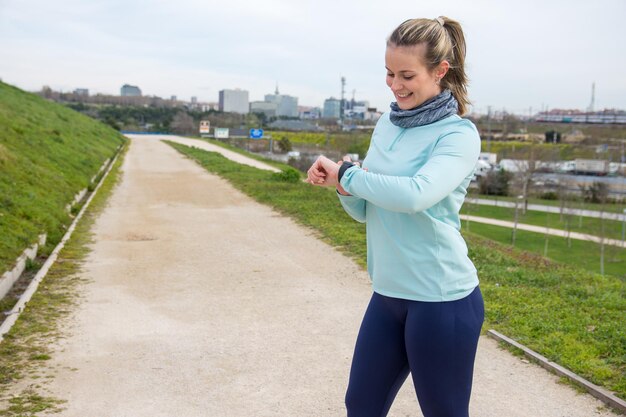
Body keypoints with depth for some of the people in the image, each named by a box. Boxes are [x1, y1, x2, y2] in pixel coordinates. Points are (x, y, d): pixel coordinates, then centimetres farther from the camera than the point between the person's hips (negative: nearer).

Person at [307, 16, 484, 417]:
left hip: (441, 299, -6)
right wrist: (344, 188, -10)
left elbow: (416, 194, -30)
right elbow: (365, 210, 12)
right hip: (388, 293, 7)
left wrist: (345, 173, -17)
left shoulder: (459, 134, -12)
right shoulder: (387, 124, 8)